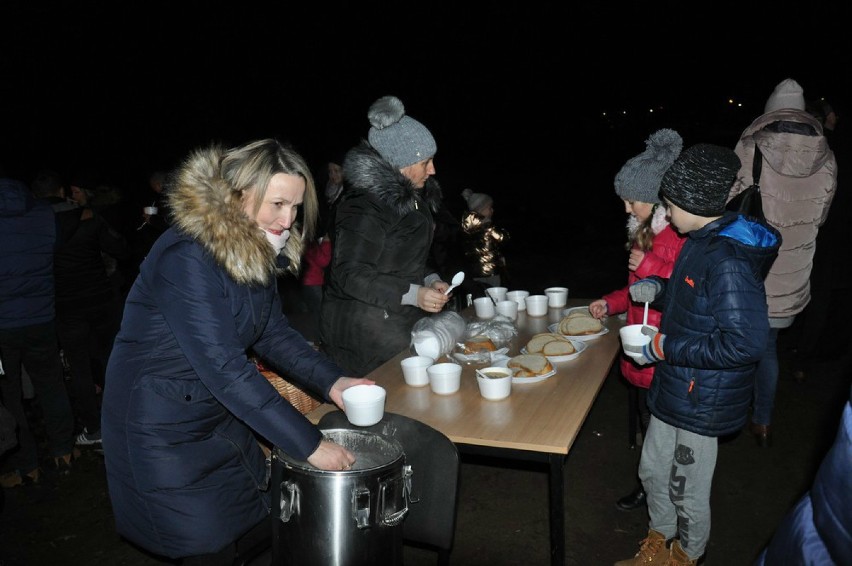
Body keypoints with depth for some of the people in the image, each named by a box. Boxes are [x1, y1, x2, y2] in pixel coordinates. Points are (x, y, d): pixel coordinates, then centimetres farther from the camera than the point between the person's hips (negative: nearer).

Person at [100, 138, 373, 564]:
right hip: (162, 428, -8)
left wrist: (330, 381, -12)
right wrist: (308, 443, -30)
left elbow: (273, 332, 4)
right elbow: (223, 368, -32)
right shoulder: (187, 256, -28)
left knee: (259, 527, 15)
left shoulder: (256, 248, -2)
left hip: (219, 416, 8)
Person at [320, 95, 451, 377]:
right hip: (363, 329, -8)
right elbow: (350, 275, -22)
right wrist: (414, 294, -26)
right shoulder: (364, 205, -19)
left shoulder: (411, 196, 11)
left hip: (401, 319, 9)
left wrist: (430, 280, 4)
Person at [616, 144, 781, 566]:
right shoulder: (701, 242, 3)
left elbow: (746, 343, -31)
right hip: (674, 387, 9)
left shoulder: (729, 261, -27)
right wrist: (658, 290, 0)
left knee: (687, 490, 12)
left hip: (701, 401, -9)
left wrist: (665, 347, -25)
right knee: (653, 470, 24)